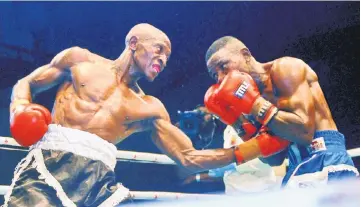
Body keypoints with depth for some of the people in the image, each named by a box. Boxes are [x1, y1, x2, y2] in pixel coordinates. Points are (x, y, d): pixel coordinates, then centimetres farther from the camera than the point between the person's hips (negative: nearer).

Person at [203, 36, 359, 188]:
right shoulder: (256, 96, 16)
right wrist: (240, 124, 1)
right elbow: (275, 159, 11)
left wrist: (255, 105, -15)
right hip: (302, 166, 9)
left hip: (324, 160, -9)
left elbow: (305, 131, -20)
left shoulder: (284, 67, -7)